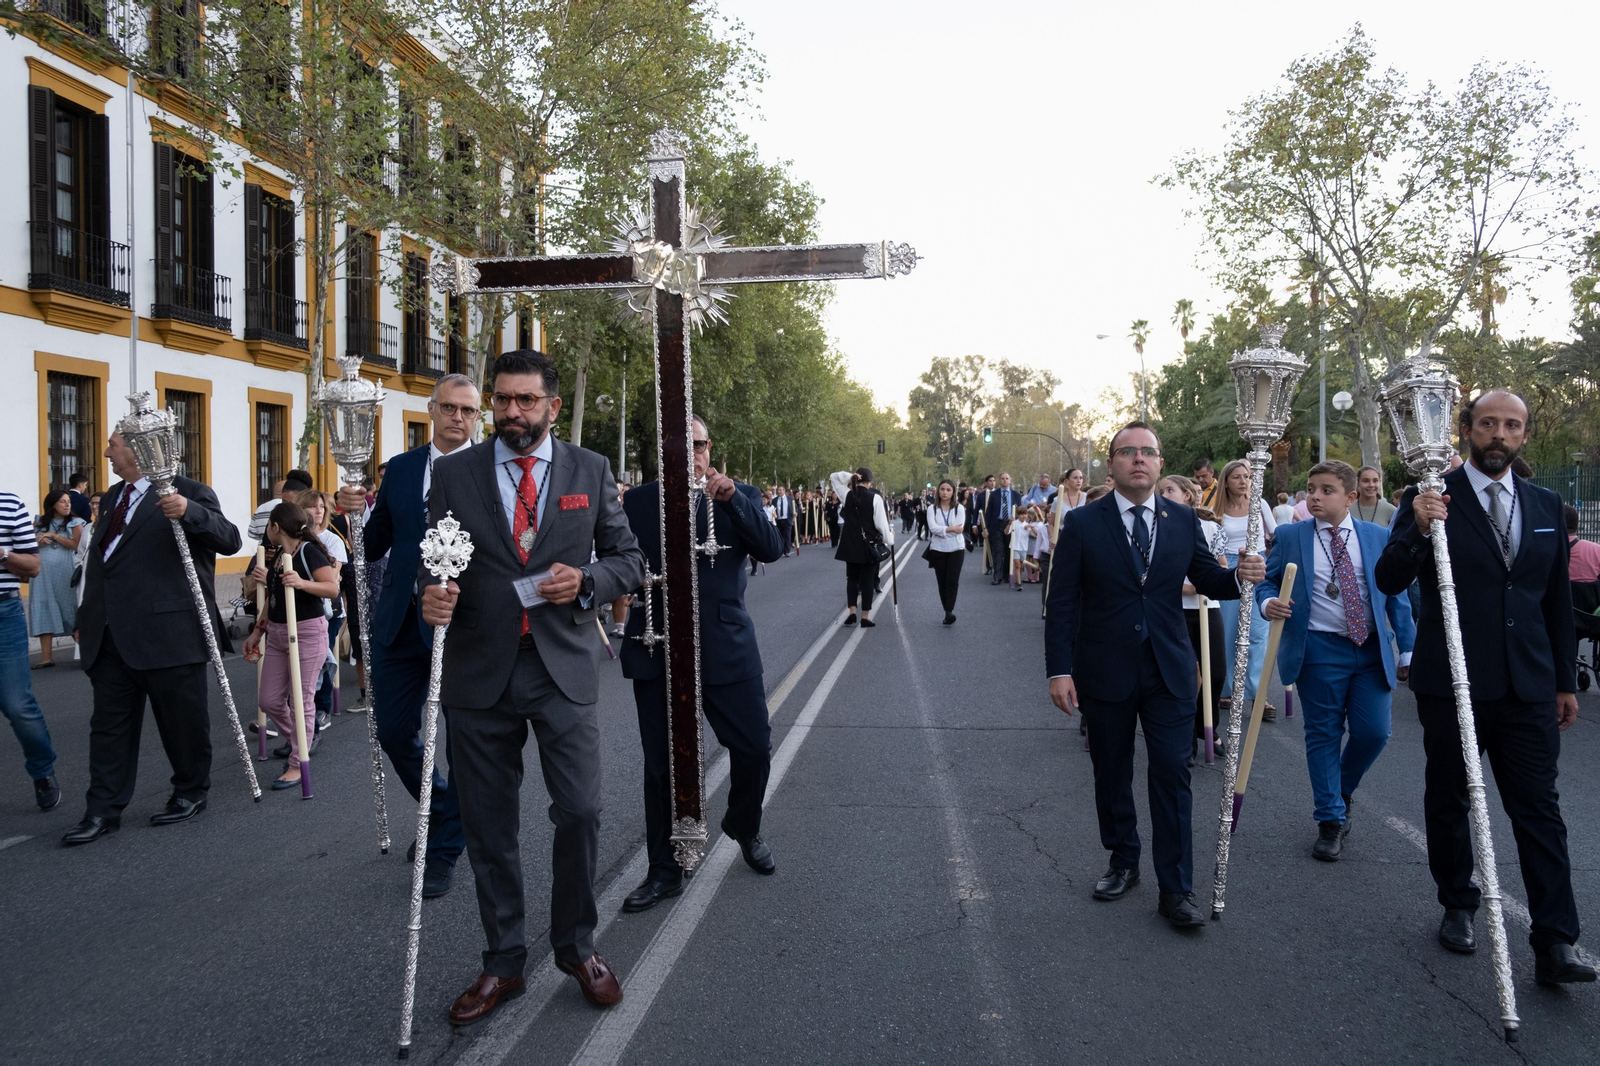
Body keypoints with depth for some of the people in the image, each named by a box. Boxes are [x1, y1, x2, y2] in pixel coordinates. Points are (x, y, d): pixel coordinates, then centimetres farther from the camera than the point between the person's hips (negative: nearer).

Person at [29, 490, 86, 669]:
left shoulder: (74, 522, 3)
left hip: (64, 570, -3)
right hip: (42, 571, 3)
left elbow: (75, 544, -9)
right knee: (44, 610, -2)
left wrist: (53, 536, -12)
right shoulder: (41, 522, 12)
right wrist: (38, 540, -3)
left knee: (71, 608, 1)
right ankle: (46, 657, -3)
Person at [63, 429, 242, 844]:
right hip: (111, 637, 7)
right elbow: (97, 562, 23)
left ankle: (191, 793, 25)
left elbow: (230, 540, -20)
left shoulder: (187, 493, -7)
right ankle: (104, 810, 18)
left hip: (168, 634, -7)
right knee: (109, 724, 10)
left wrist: (188, 512, -35)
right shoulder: (112, 497, 17)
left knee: (182, 720, 7)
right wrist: (85, 620, 22)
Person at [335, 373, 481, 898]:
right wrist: (356, 512, -8)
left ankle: (444, 850, 22)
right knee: (393, 731, 12)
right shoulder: (400, 469, 9)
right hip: (402, 620, 5)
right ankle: (440, 812, 38)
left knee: (463, 738, 5)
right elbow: (375, 547, 11)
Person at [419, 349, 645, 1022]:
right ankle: (503, 964, 26)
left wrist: (588, 580, -12)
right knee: (488, 827, 9)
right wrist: (431, 594, -15)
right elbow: (431, 558, 7)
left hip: (562, 668, -1)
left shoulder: (590, 470, 6)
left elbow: (629, 559, 8)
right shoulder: (454, 473, 6)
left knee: (580, 812, -3)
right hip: (480, 670, 1)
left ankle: (577, 947, 22)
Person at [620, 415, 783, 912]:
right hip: (657, 653, 0)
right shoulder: (638, 502, 5)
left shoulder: (738, 497, 5)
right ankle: (665, 870, 21)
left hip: (726, 648, 0)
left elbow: (771, 548, -9)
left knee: (755, 747, 3)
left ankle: (745, 829, 34)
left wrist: (731, 497, -20)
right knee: (662, 763, 7)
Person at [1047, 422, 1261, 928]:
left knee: (1172, 774, -1)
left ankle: (1176, 890, 7)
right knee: (1111, 774, 13)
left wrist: (1240, 577, -15)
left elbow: (1208, 580, 8)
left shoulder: (1183, 520, 3)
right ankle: (1123, 862, 33)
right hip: (1105, 673, -1)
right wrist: (1060, 669, -11)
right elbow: (1062, 602, -6)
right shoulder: (1082, 522, -5)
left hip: (1169, 671, 1)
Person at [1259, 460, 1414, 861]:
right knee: (1323, 736, 3)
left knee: (1373, 732, -2)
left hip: (1372, 649, 2)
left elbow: (1396, 596, 9)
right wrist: (1269, 603, -17)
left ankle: (1340, 791, 28)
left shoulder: (1379, 538, 7)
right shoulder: (1290, 537, 2)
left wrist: (1407, 650, 6)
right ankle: (1331, 820, 15)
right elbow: (1268, 580, 7)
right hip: (1319, 650, -1)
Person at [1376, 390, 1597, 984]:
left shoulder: (1546, 506, 9)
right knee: (1449, 801, 12)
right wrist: (1417, 530, -29)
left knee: (1540, 809, -1)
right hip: (1451, 683, -2)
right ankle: (1458, 908, 29)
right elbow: (1388, 582, -12)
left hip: (1528, 686, 3)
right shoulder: (1432, 499, -4)